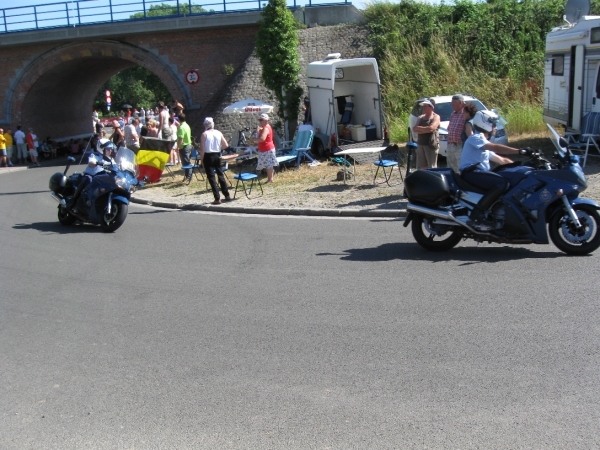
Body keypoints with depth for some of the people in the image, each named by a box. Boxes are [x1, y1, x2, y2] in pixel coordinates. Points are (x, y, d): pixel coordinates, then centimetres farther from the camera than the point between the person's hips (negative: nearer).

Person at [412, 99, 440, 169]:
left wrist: (419, 128, -4)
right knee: (421, 167, 6)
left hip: (431, 145, -6)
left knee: (432, 168, -6)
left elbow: (431, 128, -17)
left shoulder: (436, 117, -1)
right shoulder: (421, 117, 17)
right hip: (420, 144, 6)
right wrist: (425, 130, -10)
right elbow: (414, 129, 5)